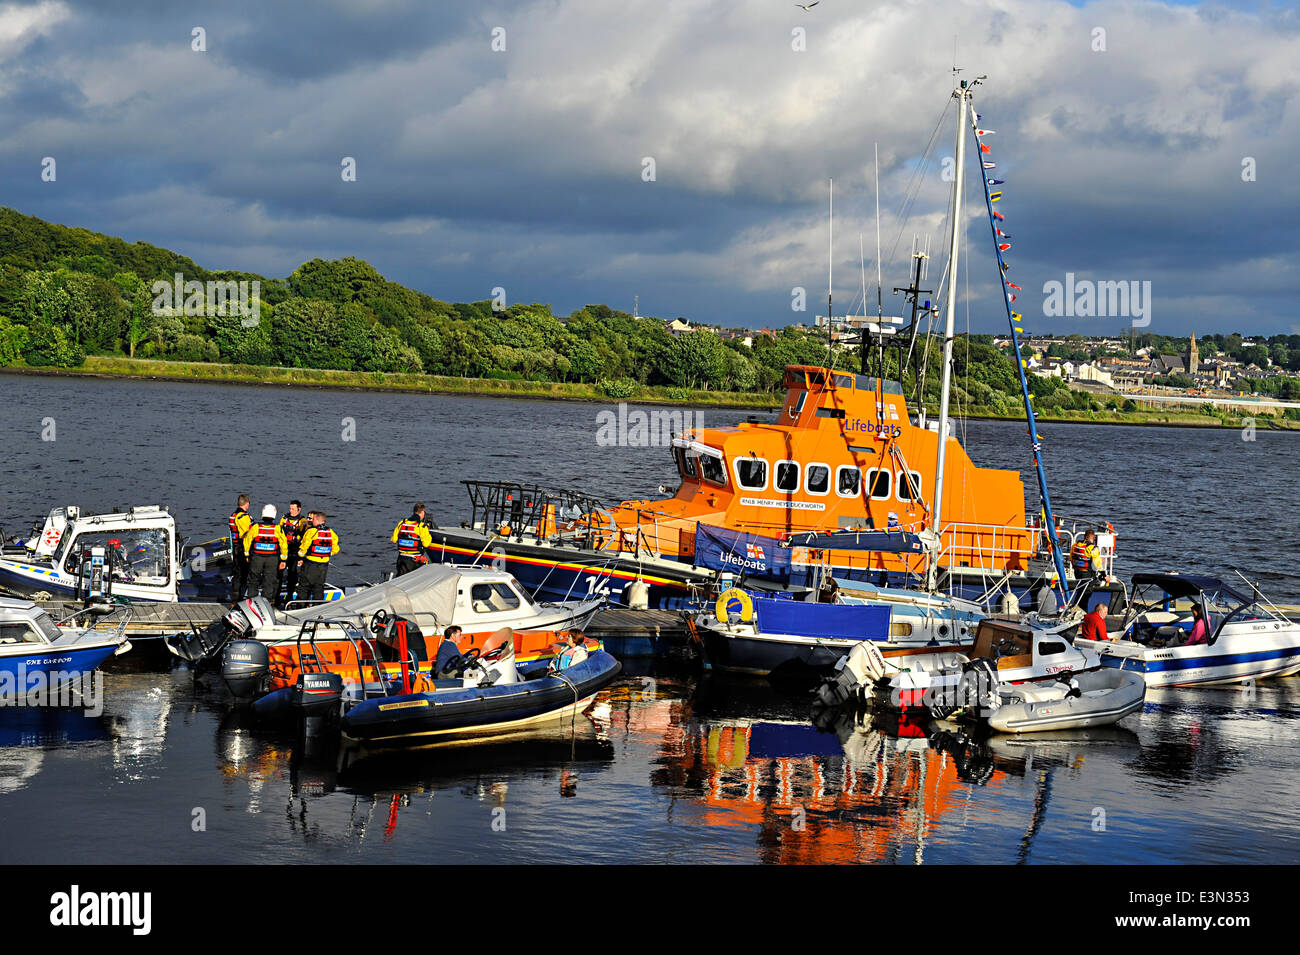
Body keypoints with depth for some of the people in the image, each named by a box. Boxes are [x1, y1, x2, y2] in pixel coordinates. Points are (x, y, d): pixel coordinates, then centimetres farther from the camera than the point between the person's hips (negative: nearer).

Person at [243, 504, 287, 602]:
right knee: (269, 581, 8)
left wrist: (247, 554, 14)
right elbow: (283, 544, -7)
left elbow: (247, 540, 1)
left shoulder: (255, 527, -8)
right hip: (272, 559, 0)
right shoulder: (277, 528, -9)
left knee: (253, 580, 14)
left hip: (256, 557, 0)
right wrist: (283, 560, 0)